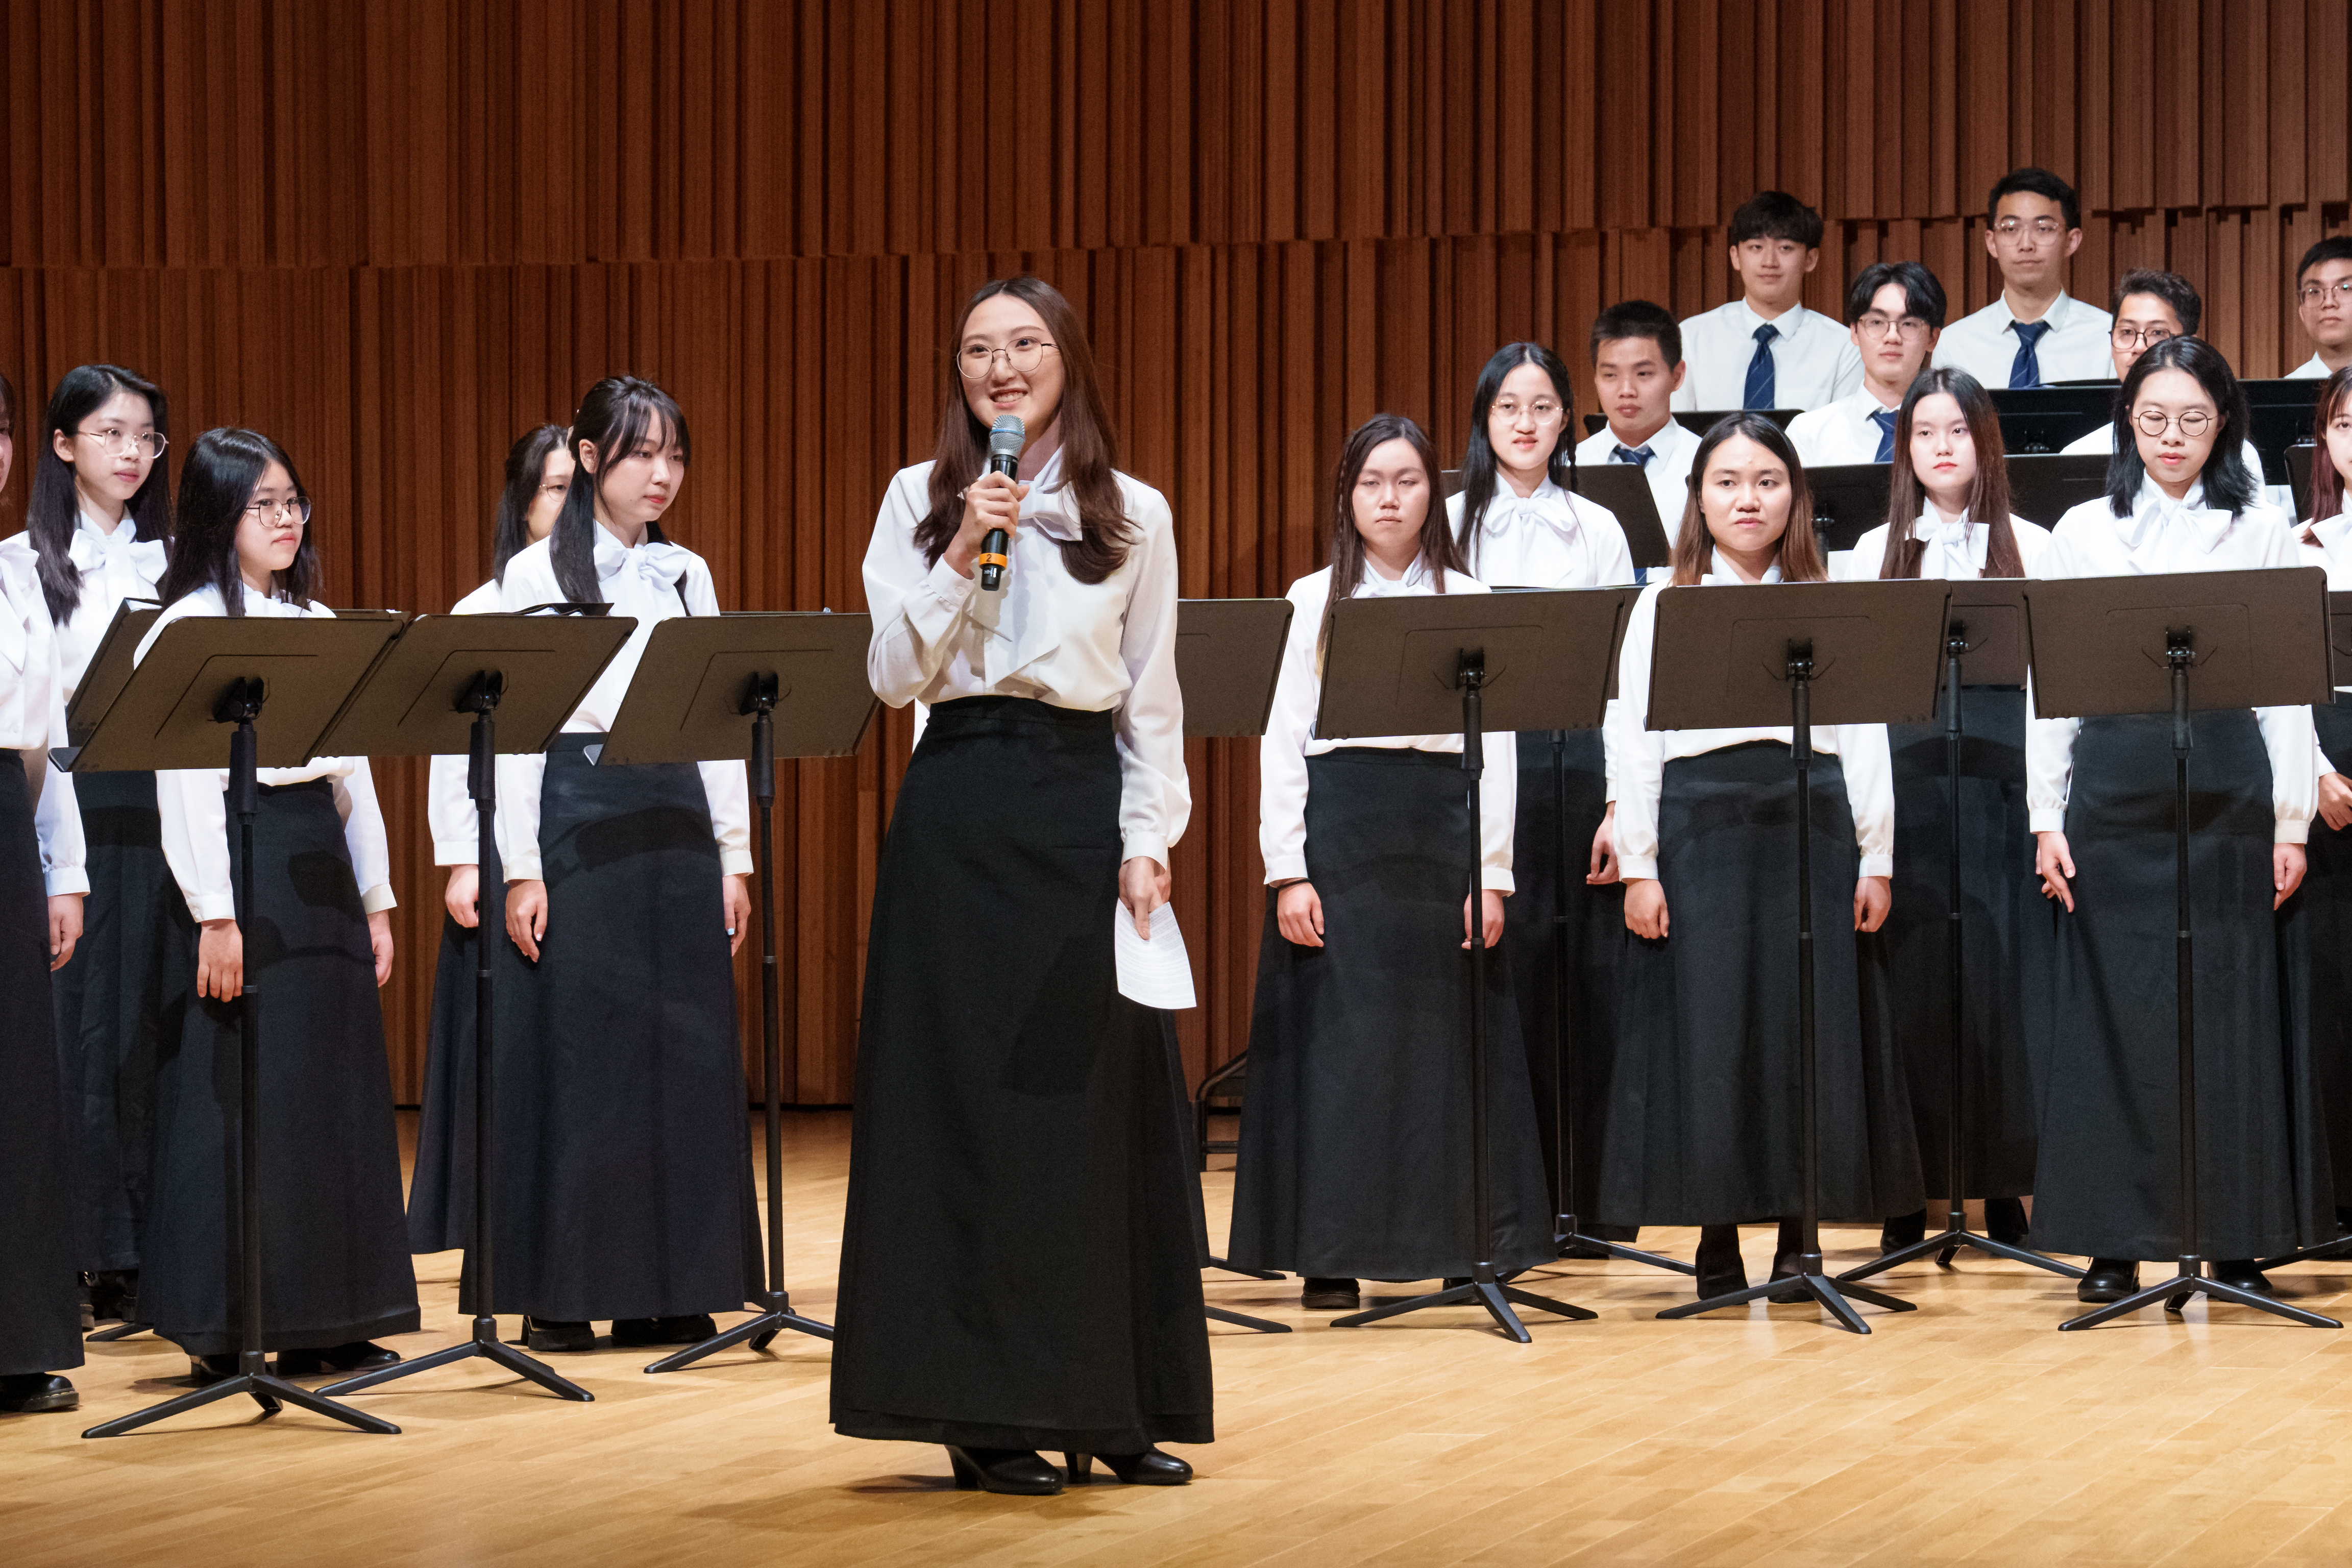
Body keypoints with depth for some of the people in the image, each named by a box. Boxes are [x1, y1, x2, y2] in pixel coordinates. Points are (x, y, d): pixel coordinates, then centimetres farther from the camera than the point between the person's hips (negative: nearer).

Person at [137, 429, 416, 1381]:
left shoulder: (318, 623, 16)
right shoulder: (189, 628, -6)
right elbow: (183, 782, -12)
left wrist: (376, 900, 13)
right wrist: (214, 915, -18)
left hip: (324, 865, 7)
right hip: (242, 868, -7)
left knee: (336, 1088, 7)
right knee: (241, 1094, -5)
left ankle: (326, 1327, 13)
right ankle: (224, 1330, 1)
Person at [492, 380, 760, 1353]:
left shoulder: (687, 574, 13)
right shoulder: (539, 573, -1)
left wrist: (734, 854, 7)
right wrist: (521, 868, -11)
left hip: (677, 821, 5)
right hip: (578, 813, -5)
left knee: (685, 1050, 3)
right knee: (575, 1052, -3)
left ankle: (673, 1289, 9)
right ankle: (559, 1291, 3)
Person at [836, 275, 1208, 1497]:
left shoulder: (1134, 514, 8)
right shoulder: (921, 500, 5)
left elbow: (1153, 698, 8)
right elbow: (894, 676, -2)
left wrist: (1148, 839, -1)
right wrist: (962, 557, -12)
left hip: (1085, 809, 1)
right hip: (960, 809, -1)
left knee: (1095, 1098, 2)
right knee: (962, 1096, -2)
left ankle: (1108, 1406, 10)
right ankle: (980, 1409, 4)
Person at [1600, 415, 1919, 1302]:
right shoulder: (1663, 606, 8)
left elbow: (1864, 736, 9)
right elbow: (1632, 739, 4)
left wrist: (1874, 858, 2)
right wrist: (1638, 865, -3)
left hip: (1812, 827, 1)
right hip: (1699, 829, -1)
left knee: (1811, 1029, 0)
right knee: (1707, 1030, -2)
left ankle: (1797, 1239, 9)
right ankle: (1717, 1244, 6)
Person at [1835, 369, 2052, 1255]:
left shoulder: (2031, 546, 8)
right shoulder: (1876, 552, 11)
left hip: (2003, 772, -1)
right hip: (1907, 772, 1)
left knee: (2002, 971, -2)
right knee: (1912, 973, -1)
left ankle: (2003, 1184, 5)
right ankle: (1912, 1191, 3)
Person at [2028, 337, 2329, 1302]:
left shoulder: (2262, 533, 7)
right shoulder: (2082, 534, 9)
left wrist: (2291, 821, -2)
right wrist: (2047, 818, 0)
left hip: (2229, 788, 0)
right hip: (2113, 790, 0)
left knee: (2232, 1012, 1)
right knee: (2112, 1010, 0)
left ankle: (2237, 1238, 8)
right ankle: (2114, 1243, 5)